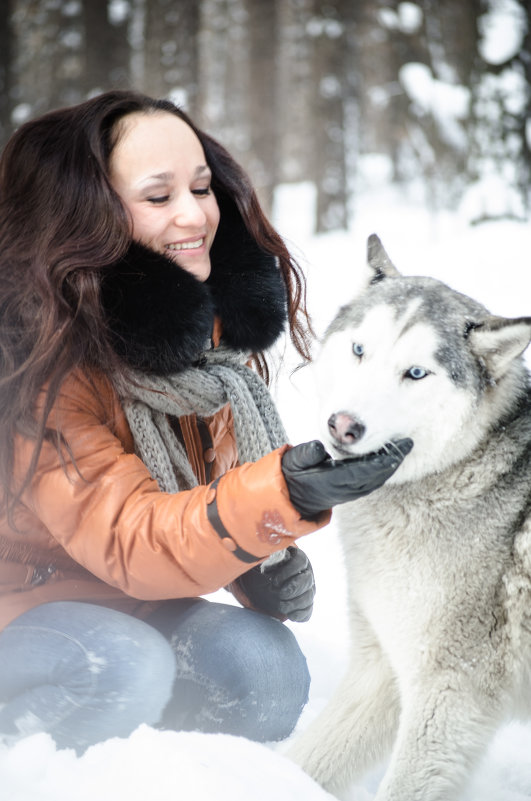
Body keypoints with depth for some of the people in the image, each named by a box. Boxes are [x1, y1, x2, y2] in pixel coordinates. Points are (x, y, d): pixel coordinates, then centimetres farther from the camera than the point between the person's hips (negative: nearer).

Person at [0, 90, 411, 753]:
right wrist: (276, 499, -47)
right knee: (126, 666, -34)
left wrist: (262, 566, -8)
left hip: (127, 601, 7)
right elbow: (127, 538, -30)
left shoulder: (210, 324, -1)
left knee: (266, 668, -19)